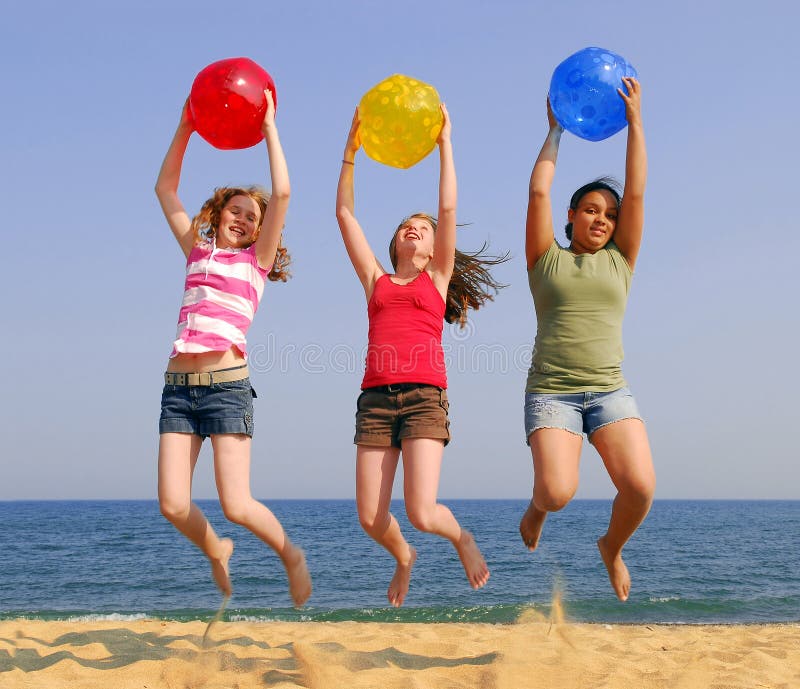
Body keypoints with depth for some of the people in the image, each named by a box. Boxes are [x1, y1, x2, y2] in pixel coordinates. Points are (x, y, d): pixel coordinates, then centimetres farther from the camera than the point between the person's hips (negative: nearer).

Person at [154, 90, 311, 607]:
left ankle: (291, 555, 17)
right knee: (173, 505, -5)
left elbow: (282, 194, -2)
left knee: (237, 506, -11)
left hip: (226, 385, -4)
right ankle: (216, 552, 25)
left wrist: (269, 127, 3)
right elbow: (165, 189, 23)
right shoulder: (198, 251, 19)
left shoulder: (257, 259, 9)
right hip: (178, 384, 4)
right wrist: (185, 129, 17)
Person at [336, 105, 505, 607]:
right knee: (371, 519, -2)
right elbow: (345, 213, 19)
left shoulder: (438, 278, 15)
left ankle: (461, 538, 20)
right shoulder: (376, 280, 20)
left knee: (422, 514, -15)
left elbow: (449, 208, 9)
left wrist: (445, 142, 11)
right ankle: (404, 557, 32)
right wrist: (351, 151, 15)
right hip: (376, 397, 3)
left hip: (424, 396, -3)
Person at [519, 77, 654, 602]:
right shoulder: (547, 259, 9)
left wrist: (635, 122, 4)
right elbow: (538, 193, 2)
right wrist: (555, 130, 10)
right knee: (558, 492, -22)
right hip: (551, 391, -2)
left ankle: (612, 547, 15)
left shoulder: (620, 260, 14)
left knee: (641, 487, -19)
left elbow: (637, 194, 6)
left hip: (610, 391, 2)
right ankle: (537, 506, 19)